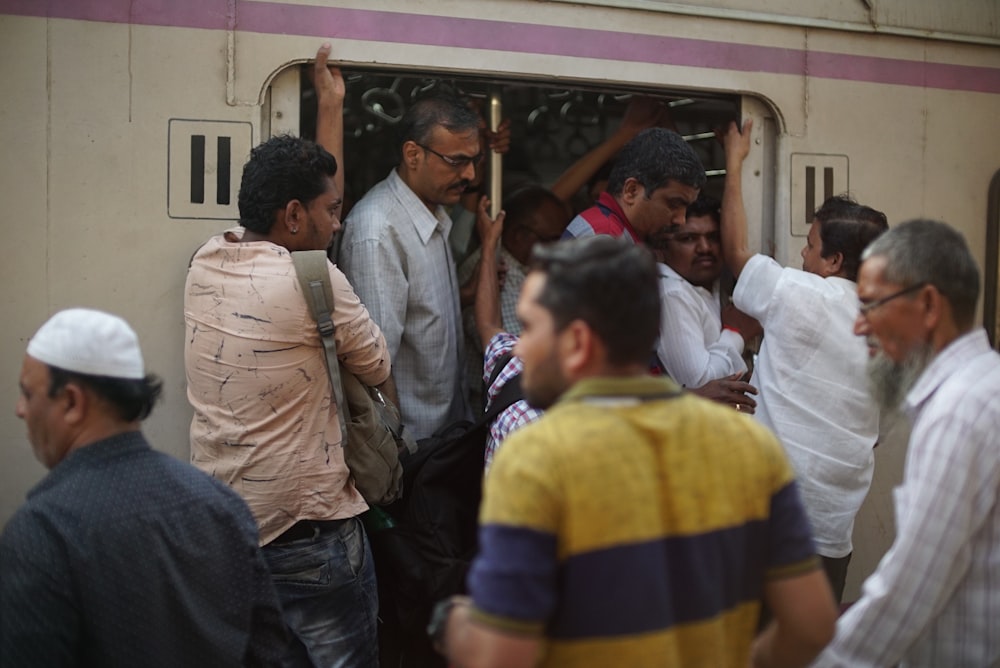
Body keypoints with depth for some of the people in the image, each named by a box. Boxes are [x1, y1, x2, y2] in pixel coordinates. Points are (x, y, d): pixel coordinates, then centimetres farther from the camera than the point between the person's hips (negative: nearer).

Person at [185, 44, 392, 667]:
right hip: (309, 532, -7)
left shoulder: (207, 262, 1)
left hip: (222, 523, 7)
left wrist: (331, 108, 20)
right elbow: (382, 372, -3)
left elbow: (307, 194, 15)